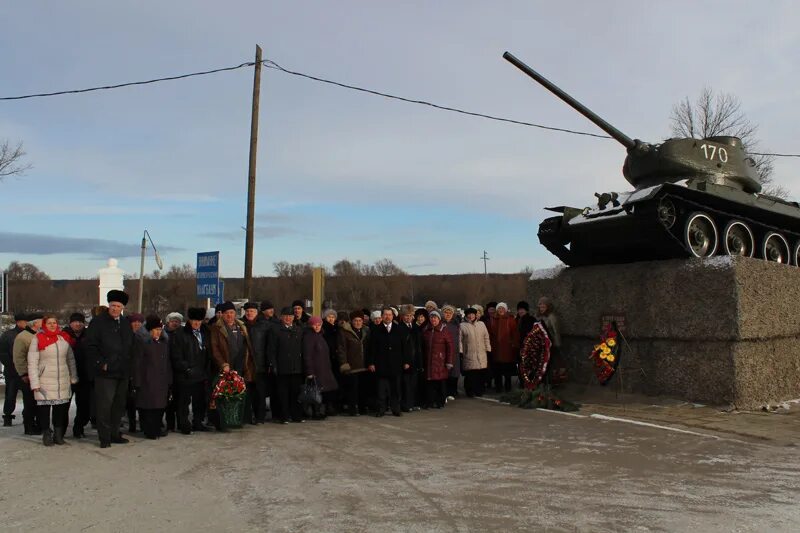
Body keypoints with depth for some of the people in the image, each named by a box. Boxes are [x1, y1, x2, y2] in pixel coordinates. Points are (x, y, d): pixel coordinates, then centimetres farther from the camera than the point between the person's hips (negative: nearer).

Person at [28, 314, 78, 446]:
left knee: (61, 408, 5)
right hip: (44, 381, -3)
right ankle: (46, 434, 10)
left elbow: (71, 359, 14)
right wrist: (35, 383, -11)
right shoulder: (37, 339, -3)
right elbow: (32, 363, -5)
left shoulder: (64, 337, 8)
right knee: (44, 408, 0)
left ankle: (58, 434, 15)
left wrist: (73, 377, 11)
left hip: (63, 381, 3)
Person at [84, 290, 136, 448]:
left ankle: (114, 434, 21)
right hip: (105, 372, -6)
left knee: (119, 405, 11)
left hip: (123, 372, 6)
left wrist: (128, 366, 11)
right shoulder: (98, 322, -3)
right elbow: (90, 346, -7)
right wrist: (101, 363, -13)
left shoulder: (126, 324, 14)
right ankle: (104, 438, 3)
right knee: (104, 405, -5)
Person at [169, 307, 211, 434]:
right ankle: (184, 425, 11)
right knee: (184, 401, 1)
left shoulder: (205, 333, 11)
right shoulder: (179, 335, -7)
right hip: (185, 376, -5)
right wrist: (187, 369, -14)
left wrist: (206, 370, 8)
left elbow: (208, 353, 16)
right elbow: (176, 357, -9)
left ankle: (198, 422, 24)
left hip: (201, 375, 5)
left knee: (200, 400, 11)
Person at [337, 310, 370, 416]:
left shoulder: (366, 331, 13)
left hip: (364, 366, 5)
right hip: (351, 366, -5)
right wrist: (344, 363, -15)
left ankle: (362, 407, 21)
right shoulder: (344, 332, -4)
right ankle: (352, 408, 4)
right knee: (352, 387, -4)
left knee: (363, 387, 9)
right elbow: (341, 349, -8)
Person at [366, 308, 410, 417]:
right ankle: (381, 409, 7)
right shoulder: (376, 330, 4)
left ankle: (396, 409, 13)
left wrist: (406, 361, 3)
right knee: (382, 388, 0)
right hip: (381, 365, -1)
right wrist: (370, 363, -5)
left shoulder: (399, 330, 8)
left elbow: (404, 347, 9)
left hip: (396, 365, 2)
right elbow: (372, 348, 2)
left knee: (396, 388, 5)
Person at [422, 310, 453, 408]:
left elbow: (450, 347, -6)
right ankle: (430, 401, 11)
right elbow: (423, 346, 15)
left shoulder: (444, 330, -4)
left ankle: (440, 402, 13)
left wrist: (449, 362, -9)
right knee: (429, 382, 1)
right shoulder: (426, 331, 10)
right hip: (428, 362, 4)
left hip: (440, 362, -4)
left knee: (441, 382, 1)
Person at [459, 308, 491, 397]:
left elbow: (486, 338, 15)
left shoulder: (482, 324, 15)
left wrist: (488, 350, 10)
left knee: (480, 374, 0)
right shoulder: (462, 326, 5)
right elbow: (460, 340, 2)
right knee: (469, 374, -4)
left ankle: (479, 391, 12)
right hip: (468, 355, -2)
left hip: (481, 355, 3)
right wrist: (461, 352, -3)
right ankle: (470, 392, 8)